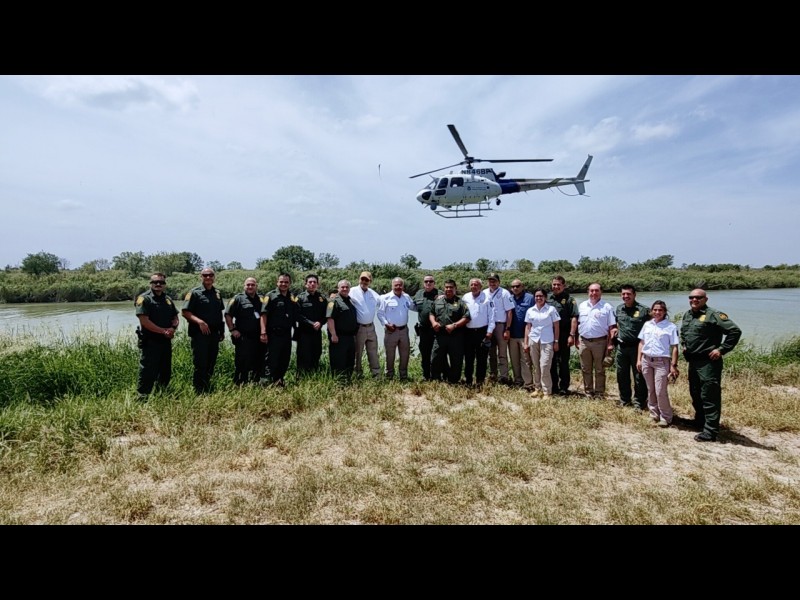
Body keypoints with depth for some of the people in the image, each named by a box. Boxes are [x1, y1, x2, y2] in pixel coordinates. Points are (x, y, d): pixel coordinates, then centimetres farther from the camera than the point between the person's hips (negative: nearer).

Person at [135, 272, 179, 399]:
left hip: (166, 342, 7)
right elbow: (144, 320, -18)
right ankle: (142, 397, 2)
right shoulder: (144, 298, -9)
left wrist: (173, 328, -7)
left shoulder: (168, 300, 13)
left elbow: (175, 318, 16)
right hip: (149, 342, -7)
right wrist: (163, 331, -17)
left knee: (166, 372, 15)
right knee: (147, 373, -6)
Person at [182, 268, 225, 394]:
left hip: (214, 334, 6)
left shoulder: (217, 293, 14)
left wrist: (222, 331, 16)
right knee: (200, 365, -4)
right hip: (199, 333, -6)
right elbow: (185, 312, -11)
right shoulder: (194, 293, -5)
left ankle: (207, 390, 23)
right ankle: (198, 392, 5)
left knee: (211, 364, 12)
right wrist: (199, 322, -22)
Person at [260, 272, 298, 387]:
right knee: (271, 360, -5)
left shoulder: (292, 298, 12)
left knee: (285, 361, 12)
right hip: (273, 334, -6)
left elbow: (295, 317, 18)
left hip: (287, 335, 6)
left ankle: (279, 381, 25)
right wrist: (263, 332, -18)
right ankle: (266, 382, 0)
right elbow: (264, 315, -10)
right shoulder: (271, 296, -4)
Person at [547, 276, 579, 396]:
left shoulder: (569, 299, -4)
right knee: (551, 362, 11)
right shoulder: (547, 298, 9)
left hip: (563, 336, -4)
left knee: (563, 362, 3)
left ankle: (564, 387, 12)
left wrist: (572, 335, -16)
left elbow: (574, 318, -10)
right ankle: (553, 386, 22)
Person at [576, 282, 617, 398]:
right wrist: (576, 340, 7)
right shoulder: (582, 306, 9)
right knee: (586, 369, 11)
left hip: (600, 342, -4)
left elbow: (612, 327, -4)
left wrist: (610, 343, -11)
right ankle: (588, 392, 22)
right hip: (584, 341, 4)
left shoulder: (607, 307, -2)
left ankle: (599, 393, 14)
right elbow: (577, 324, 12)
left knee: (600, 370, 5)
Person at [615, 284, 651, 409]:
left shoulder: (643, 310, -10)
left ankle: (639, 403, 13)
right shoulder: (618, 309, 7)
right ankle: (624, 400, 29)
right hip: (621, 347, 6)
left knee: (639, 377, 2)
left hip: (637, 347, -5)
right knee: (622, 375, 14)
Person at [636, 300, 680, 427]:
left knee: (660, 391, -5)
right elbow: (641, 343, 13)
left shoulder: (671, 327, -4)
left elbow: (674, 348, -4)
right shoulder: (647, 325, 8)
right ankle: (654, 413, 25)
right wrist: (639, 360, 8)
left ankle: (666, 418, 9)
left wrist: (673, 366, -8)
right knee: (650, 390, 12)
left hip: (662, 361, -4)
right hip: (646, 360, 4)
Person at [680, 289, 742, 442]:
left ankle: (710, 431, -3)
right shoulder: (687, 315, 13)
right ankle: (699, 421, 36)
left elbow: (735, 331, -16)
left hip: (708, 362, -9)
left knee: (709, 397, -6)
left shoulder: (713, 314, -12)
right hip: (693, 361, 9)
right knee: (695, 394, 20)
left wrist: (721, 350, -17)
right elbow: (683, 332, 32)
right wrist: (683, 345, 16)